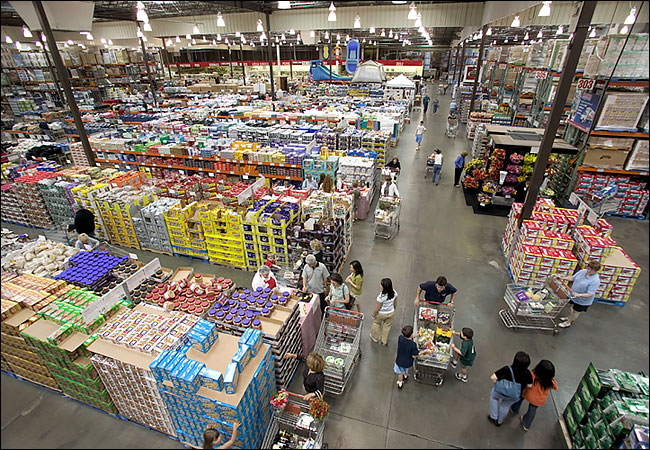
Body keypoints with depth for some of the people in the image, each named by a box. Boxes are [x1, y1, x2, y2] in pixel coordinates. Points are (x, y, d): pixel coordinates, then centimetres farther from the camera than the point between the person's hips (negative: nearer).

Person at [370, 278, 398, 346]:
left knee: (376, 323, 26)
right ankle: (384, 342, 43)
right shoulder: (394, 292, -21)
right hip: (391, 312, 4)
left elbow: (377, 308, -23)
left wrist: (373, 314, -4)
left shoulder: (381, 296, -37)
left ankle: (375, 338, 48)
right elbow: (395, 303, -2)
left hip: (381, 314, -4)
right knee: (387, 326, 25)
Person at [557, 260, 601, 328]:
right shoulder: (583, 271, -11)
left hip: (582, 301, -6)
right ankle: (569, 317, 52)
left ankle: (569, 322, 38)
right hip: (573, 295, 6)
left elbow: (590, 294, -31)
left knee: (576, 311, 18)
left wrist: (579, 295, -45)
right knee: (572, 307, 28)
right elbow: (573, 278, 1)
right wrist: (564, 278, -15)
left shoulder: (595, 281, -31)